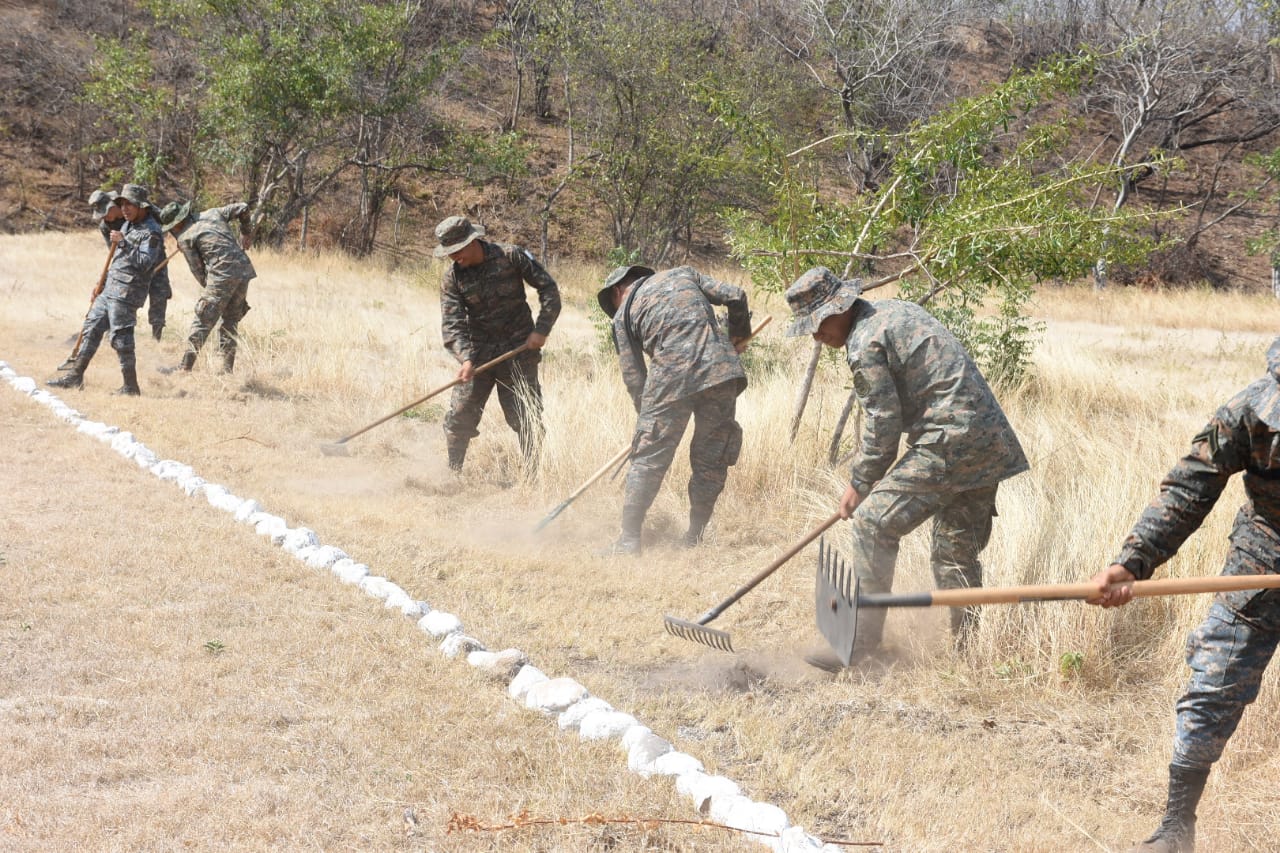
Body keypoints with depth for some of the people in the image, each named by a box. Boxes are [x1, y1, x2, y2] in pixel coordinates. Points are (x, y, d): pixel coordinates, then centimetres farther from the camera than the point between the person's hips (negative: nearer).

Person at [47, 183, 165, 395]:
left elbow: (145, 263, -21)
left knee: (121, 338, -9)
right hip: (110, 288, 9)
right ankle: (75, 376, 15)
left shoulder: (151, 232, -12)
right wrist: (102, 282, 26)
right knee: (92, 328, 10)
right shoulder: (128, 225, 16)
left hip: (126, 292, -9)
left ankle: (131, 386, -2)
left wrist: (123, 243, -23)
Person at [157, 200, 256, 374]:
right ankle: (227, 369, 14)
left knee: (202, 322, -1)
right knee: (230, 322, 15)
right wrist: (245, 233, 33)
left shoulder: (185, 238, 0)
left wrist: (209, 287, 17)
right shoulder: (212, 214, 16)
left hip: (222, 275, -7)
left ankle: (185, 367, -3)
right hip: (244, 270, 7)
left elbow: (198, 270, 2)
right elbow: (242, 208, 19)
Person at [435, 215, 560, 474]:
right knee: (459, 416, 0)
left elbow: (548, 288, -4)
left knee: (527, 418, -1)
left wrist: (541, 330, -11)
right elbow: (452, 323, -12)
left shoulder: (511, 257, -10)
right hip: (478, 353, 2)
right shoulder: (452, 277, -5)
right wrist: (465, 359, -27)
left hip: (518, 350, -2)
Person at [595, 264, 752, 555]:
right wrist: (739, 333, 31)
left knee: (648, 458, 5)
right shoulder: (684, 274, 23)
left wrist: (647, 415, 23)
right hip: (721, 368, 3)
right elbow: (735, 296, 14)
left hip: (672, 378, -3)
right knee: (712, 459, 13)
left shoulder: (623, 315, 16)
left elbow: (633, 377, 11)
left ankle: (629, 539, 4)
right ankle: (695, 537, 18)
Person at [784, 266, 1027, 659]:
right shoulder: (893, 309, 19)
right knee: (957, 551, 15)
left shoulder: (865, 344, -12)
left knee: (873, 523, -7)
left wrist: (860, 484, 1)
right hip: (990, 442, 10)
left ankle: (863, 636, -5)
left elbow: (883, 421, -10)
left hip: (948, 441, -10)